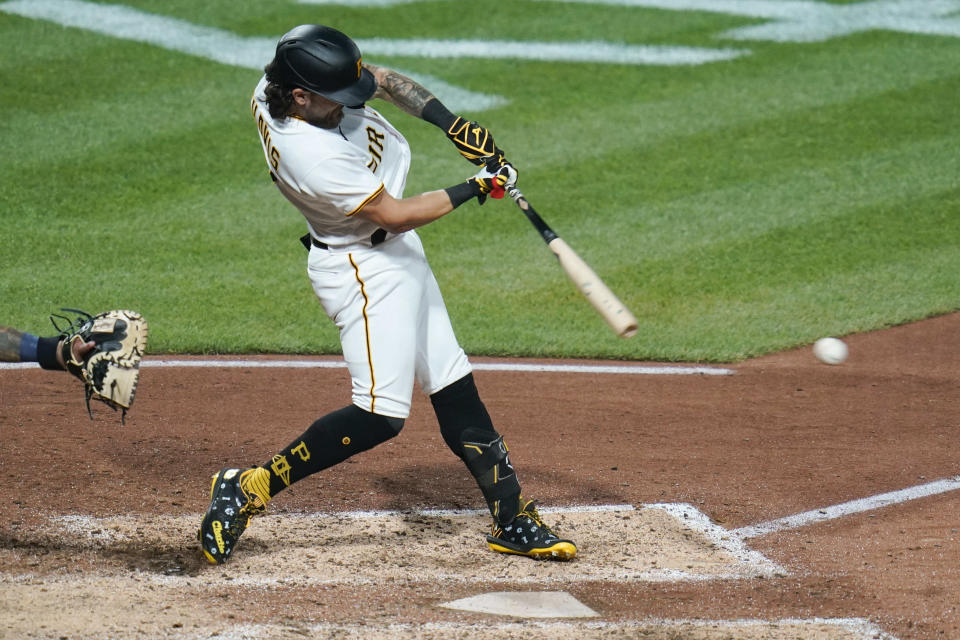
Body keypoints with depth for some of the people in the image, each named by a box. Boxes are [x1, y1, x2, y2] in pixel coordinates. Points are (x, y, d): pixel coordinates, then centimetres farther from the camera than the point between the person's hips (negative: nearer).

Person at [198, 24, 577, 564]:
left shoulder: (274, 88, -7)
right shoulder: (312, 156, -33)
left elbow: (384, 79, 8)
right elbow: (396, 215, -22)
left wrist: (450, 121, -4)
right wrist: (472, 189, -12)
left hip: (395, 257, 10)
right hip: (364, 270, -10)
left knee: (455, 390, 11)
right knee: (381, 415, -14)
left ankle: (514, 520, 17)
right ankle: (250, 488, -4)